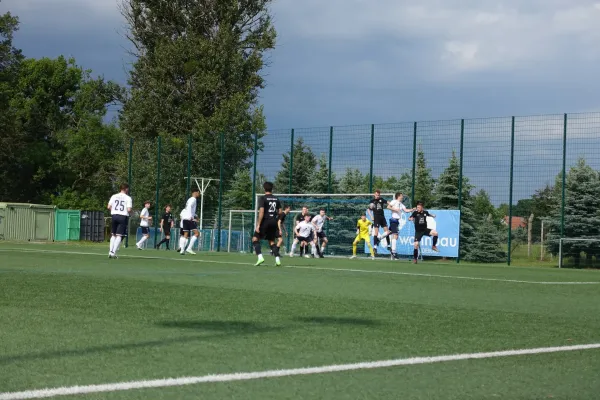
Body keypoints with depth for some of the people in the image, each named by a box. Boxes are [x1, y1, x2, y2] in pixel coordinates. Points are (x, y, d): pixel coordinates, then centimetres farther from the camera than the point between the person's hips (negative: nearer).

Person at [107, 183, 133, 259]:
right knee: (119, 235, -1)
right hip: (123, 217, -3)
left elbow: (108, 207, 0)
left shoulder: (114, 196, 5)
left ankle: (110, 251, 7)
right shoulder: (128, 198, -3)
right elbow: (129, 210, -12)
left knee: (113, 234, 14)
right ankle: (113, 252, -7)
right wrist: (129, 210, 10)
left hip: (114, 215, 3)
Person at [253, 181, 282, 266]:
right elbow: (280, 212, 11)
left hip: (265, 221, -5)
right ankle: (277, 260, 4)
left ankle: (260, 257, -15)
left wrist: (258, 225, -16)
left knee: (255, 238, 3)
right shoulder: (276, 199, 9)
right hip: (274, 222, 5)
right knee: (271, 241, 17)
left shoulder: (263, 198, -8)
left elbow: (261, 212, -16)